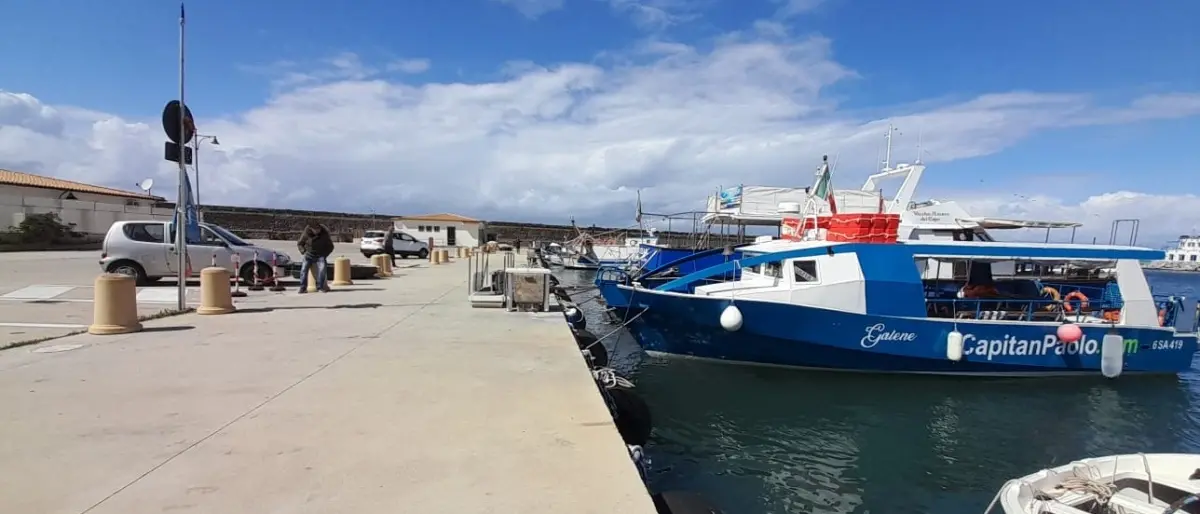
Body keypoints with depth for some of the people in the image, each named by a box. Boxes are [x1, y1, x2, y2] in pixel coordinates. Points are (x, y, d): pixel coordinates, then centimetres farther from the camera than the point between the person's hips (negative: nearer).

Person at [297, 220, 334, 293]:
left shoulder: (325, 233, -11)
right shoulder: (306, 233, -10)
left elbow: (330, 246, 2)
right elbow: (299, 243, 8)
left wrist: (324, 254, -8)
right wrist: (303, 250, -9)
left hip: (320, 255, -1)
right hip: (309, 254, 1)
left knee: (322, 268, -26)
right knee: (304, 268, -21)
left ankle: (320, 286, -18)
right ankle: (303, 288, -15)